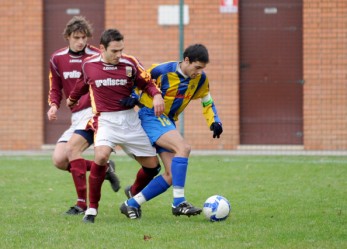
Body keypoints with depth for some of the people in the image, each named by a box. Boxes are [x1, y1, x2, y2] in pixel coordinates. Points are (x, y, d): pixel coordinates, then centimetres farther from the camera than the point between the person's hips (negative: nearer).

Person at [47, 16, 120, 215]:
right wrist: (54, 105, -2)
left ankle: (82, 203, -21)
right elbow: (55, 88, 17)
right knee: (59, 160, -6)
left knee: (72, 148, -25)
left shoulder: (97, 57, -9)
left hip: (95, 111, -7)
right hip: (77, 116, 7)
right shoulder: (57, 59, 7)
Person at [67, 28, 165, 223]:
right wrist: (73, 99, 38)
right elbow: (83, 83, 20)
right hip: (105, 119, -2)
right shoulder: (88, 65, -2)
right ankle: (92, 209, -17)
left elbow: (147, 82, 7)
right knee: (101, 155, -30)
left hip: (130, 119, 2)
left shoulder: (130, 63, -4)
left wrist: (156, 95, -14)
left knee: (152, 165, 1)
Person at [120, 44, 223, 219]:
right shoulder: (163, 71, -16)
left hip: (168, 122, 8)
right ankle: (178, 202, -30)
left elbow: (207, 102, 15)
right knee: (183, 147, -30)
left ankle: (132, 203, 6)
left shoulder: (200, 79, 2)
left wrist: (214, 121, 0)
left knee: (172, 176, -3)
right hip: (150, 117, -8)